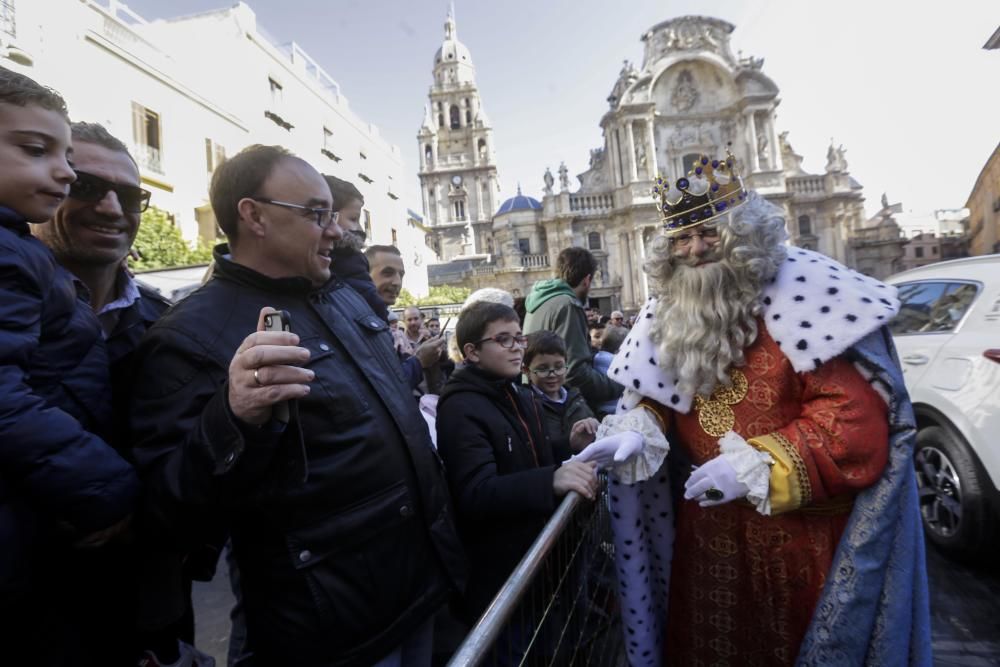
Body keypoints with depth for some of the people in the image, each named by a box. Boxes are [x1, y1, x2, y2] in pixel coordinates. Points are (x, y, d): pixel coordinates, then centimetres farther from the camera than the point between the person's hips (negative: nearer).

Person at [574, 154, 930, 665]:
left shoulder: (803, 295, -18)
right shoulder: (669, 312, 0)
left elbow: (855, 420, -22)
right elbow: (653, 398, 7)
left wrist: (755, 467, -27)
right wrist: (634, 433, -15)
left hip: (802, 530, -5)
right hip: (710, 530, 5)